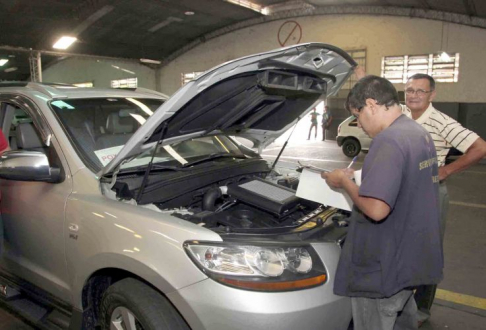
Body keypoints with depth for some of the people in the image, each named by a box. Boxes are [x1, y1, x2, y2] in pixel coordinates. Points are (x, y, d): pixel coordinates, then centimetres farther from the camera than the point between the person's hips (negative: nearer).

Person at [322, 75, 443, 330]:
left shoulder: (389, 140, -24)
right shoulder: (420, 134, 7)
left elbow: (376, 209, -32)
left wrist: (344, 181, -15)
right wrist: (359, 179, 12)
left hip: (384, 269, -9)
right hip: (413, 259, 10)